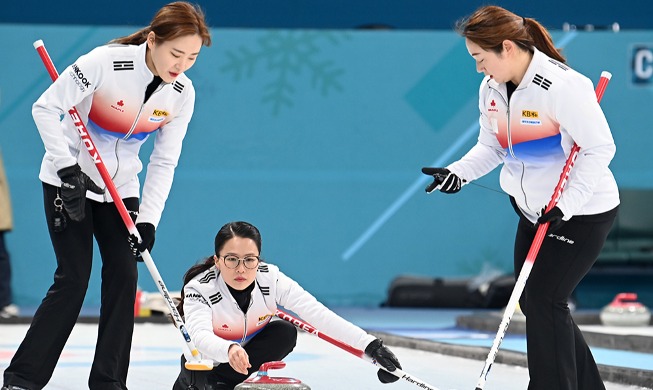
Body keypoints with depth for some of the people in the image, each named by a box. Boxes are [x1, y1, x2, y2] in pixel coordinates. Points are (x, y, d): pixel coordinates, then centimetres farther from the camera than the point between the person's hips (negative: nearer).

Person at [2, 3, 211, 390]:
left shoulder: (182, 93, -10)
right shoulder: (106, 62, -26)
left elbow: (164, 162, -3)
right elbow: (46, 108, -20)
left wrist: (148, 219, -12)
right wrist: (66, 167, -24)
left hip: (121, 188, 5)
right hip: (70, 181, -5)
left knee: (124, 276, -4)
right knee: (74, 278, -10)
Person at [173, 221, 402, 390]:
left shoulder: (271, 279, -26)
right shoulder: (199, 289, -31)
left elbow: (318, 313, -34)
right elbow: (201, 337, -48)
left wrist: (370, 344, -45)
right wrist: (229, 350, -71)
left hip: (252, 348, 2)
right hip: (209, 358, -2)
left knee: (285, 332, -27)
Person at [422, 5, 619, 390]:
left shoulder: (563, 86, -26)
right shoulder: (491, 89, -2)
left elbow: (600, 148, -22)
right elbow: (492, 146, 8)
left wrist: (567, 206, -25)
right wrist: (459, 173, -11)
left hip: (584, 213, -9)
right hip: (534, 210, 9)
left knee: (544, 301, -11)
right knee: (532, 300, 12)